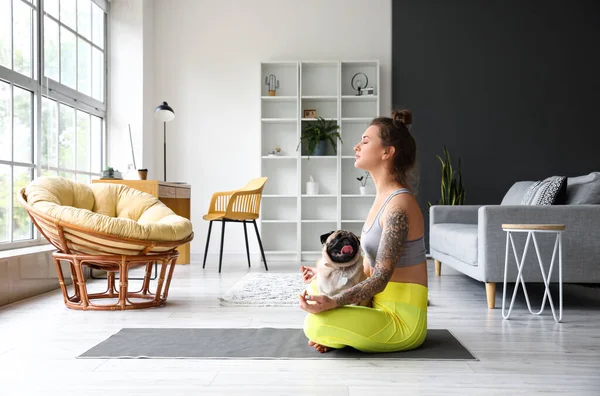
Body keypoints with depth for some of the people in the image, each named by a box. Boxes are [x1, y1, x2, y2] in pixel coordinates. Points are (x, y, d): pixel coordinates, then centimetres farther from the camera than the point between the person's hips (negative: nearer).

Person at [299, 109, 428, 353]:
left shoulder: (399, 205, -21)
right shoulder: (383, 198, 9)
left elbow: (380, 279, -23)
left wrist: (332, 303, -33)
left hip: (402, 321, -9)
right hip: (382, 308, 9)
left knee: (316, 323, -24)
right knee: (315, 287, 14)